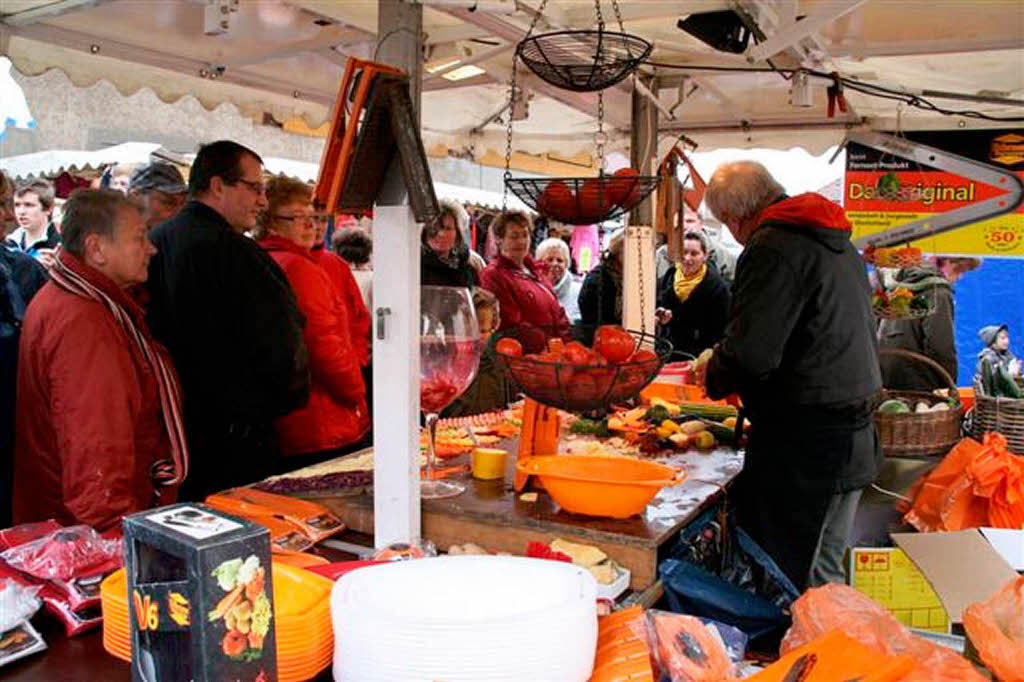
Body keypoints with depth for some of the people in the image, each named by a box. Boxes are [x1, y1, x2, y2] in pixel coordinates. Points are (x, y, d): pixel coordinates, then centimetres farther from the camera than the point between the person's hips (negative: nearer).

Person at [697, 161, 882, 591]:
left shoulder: (772, 248, -16)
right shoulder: (839, 244, 14)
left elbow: (750, 352, -25)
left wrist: (712, 374, -3)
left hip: (803, 446, -10)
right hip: (855, 439, 10)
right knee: (823, 576, 21)